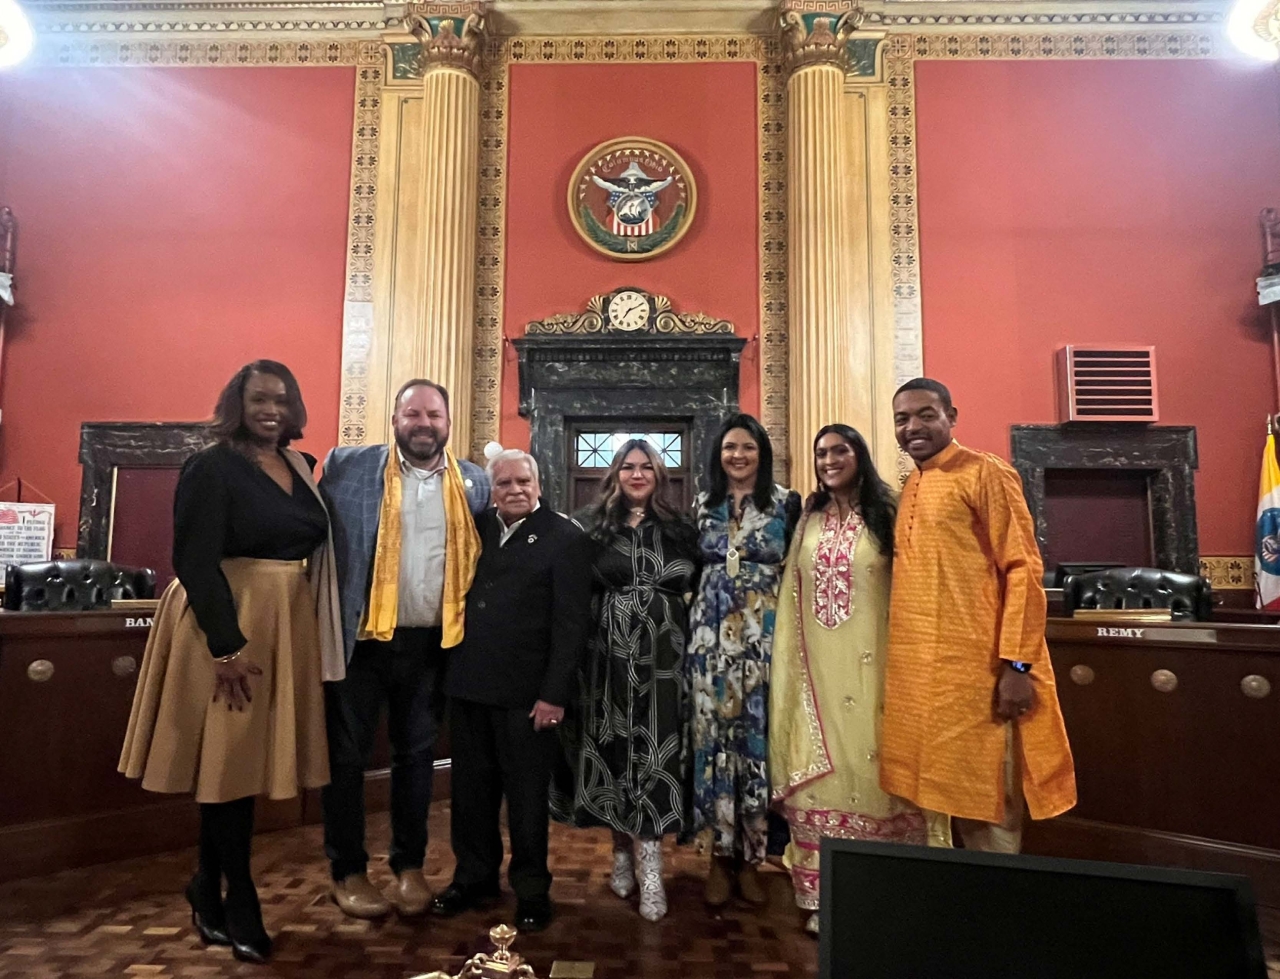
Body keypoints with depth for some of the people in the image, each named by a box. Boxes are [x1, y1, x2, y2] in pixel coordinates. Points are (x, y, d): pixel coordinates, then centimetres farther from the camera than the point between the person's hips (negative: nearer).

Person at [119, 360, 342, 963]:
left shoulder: (301, 468, 10)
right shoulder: (211, 468, -10)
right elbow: (195, 562, -15)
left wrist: (312, 628, 8)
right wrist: (227, 644, -20)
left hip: (287, 624, 7)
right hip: (229, 626, -6)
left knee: (246, 756, 14)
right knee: (229, 756, 3)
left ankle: (210, 890, 30)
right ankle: (238, 903, 18)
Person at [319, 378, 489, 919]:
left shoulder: (474, 482, 5)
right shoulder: (347, 466, -2)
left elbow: (485, 557, 10)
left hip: (430, 643, 2)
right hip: (360, 636, -2)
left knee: (416, 755, 14)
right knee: (347, 755, 9)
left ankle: (409, 866, 29)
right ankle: (348, 871, 26)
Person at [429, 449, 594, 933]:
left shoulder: (566, 538, -7)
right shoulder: (477, 527, 8)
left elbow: (572, 622, -11)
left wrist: (554, 694, -14)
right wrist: (454, 670, 0)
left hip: (526, 692, -5)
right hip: (468, 684, 5)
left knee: (526, 794, 8)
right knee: (471, 788, 16)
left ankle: (531, 888, 26)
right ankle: (474, 877, 34)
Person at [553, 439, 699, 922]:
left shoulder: (680, 528, 7)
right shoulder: (592, 526, 3)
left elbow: (697, 587, 9)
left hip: (662, 654, 0)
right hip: (609, 652, 0)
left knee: (654, 748, -1)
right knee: (614, 746, 6)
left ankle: (645, 862, 4)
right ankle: (625, 852, 20)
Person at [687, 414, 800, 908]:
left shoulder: (786, 503, 2)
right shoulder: (702, 506, 10)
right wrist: (695, 622, 5)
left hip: (765, 636, -2)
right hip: (711, 635, 2)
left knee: (758, 736, 1)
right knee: (714, 735, 3)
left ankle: (750, 855, 16)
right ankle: (721, 853, 17)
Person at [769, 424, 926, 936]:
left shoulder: (885, 516, 3)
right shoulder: (808, 521, 11)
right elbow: (792, 596, 11)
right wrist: (790, 662, 6)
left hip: (870, 662, -2)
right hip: (818, 664, 3)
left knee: (869, 762, 2)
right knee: (822, 768, 5)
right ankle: (825, 896, 16)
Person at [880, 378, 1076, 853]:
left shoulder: (985, 473, -5)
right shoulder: (909, 489, 15)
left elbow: (1023, 570, -11)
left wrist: (1018, 665, -17)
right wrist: (897, 663, 15)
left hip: (974, 669, -7)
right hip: (914, 673, 7)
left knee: (984, 809, 3)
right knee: (929, 795, 14)